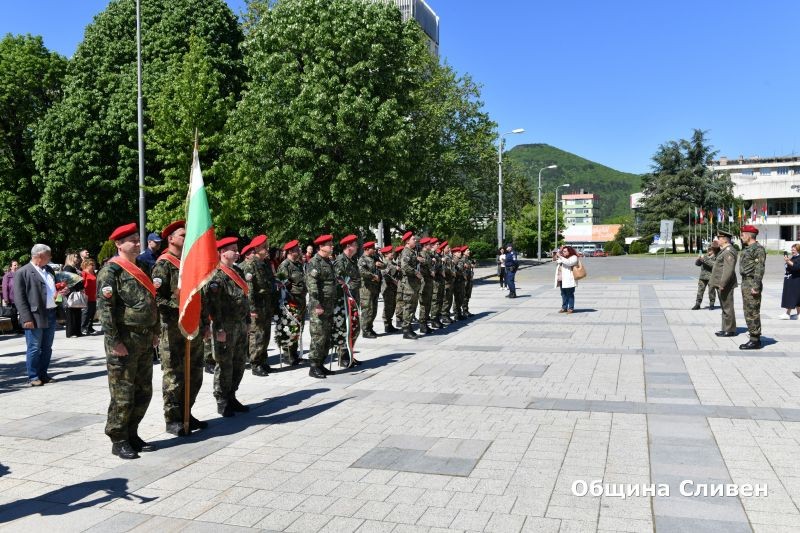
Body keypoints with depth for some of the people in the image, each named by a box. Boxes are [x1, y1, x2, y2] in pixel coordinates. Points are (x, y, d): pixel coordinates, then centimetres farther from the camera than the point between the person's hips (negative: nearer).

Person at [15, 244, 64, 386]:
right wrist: (27, 318, -17)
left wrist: (61, 292, 5)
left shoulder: (49, 270, 15)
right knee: (34, 348, 1)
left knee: (47, 348, 12)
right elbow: (19, 298, -10)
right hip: (35, 317, -7)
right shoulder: (22, 273, -6)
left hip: (51, 315, 7)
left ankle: (43, 374, 22)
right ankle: (33, 377, 10)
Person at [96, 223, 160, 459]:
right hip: (124, 341, -8)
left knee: (144, 392, 13)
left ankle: (132, 434, 26)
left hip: (145, 340, 8)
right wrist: (114, 341, -20)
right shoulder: (111, 271, -11)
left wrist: (155, 331, 15)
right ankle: (118, 441, 12)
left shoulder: (142, 267, 14)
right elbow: (105, 308, -17)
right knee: (123, 394, 0)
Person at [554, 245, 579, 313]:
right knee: (563, 294, 11)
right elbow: (554, 259, 21)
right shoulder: (562, 257, 18)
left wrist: (560, 257, -20)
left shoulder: (573, 257, -5)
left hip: (569, 280, -8)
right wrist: (559, 251, 10)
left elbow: (568, 262, -23)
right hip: (561, 280, 8)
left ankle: (571, 308, 3)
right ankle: (564, 308, 17)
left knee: (570, 294, -2)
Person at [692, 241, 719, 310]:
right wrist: (699, 259, -7)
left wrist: (704, 259, -21)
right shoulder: (705, 256, 12)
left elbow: (713, 264, -20)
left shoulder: (717, 257, -3)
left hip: (711, 277, -4)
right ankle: (697, 304, 6)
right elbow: (697, 264, 14)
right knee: (700, 290, 3)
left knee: (711, 291, 4)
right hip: (702, 276, 4)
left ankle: (711, 304, 16)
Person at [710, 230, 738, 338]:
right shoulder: (724, 250, 17)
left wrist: (722, 284, -25)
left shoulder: (729, 251, -16)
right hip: (722, 284, 11)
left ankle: (730, 330, 1)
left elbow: (729, 269, -23)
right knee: (725, 308, 14)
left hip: (725, 285, -11)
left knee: (727, 308, -4)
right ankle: (726, 329, 21)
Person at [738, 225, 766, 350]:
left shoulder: (758, 249, -13)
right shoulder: (747, 248, 17)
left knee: (753, 313, -7)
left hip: (752, 284, -10)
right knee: (748, 312, 12)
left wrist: (756, 286, -22)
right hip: (745, 283, 10)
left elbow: (759, 269, -19)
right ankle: (753, 338, 19)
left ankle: (755, 341, -3)